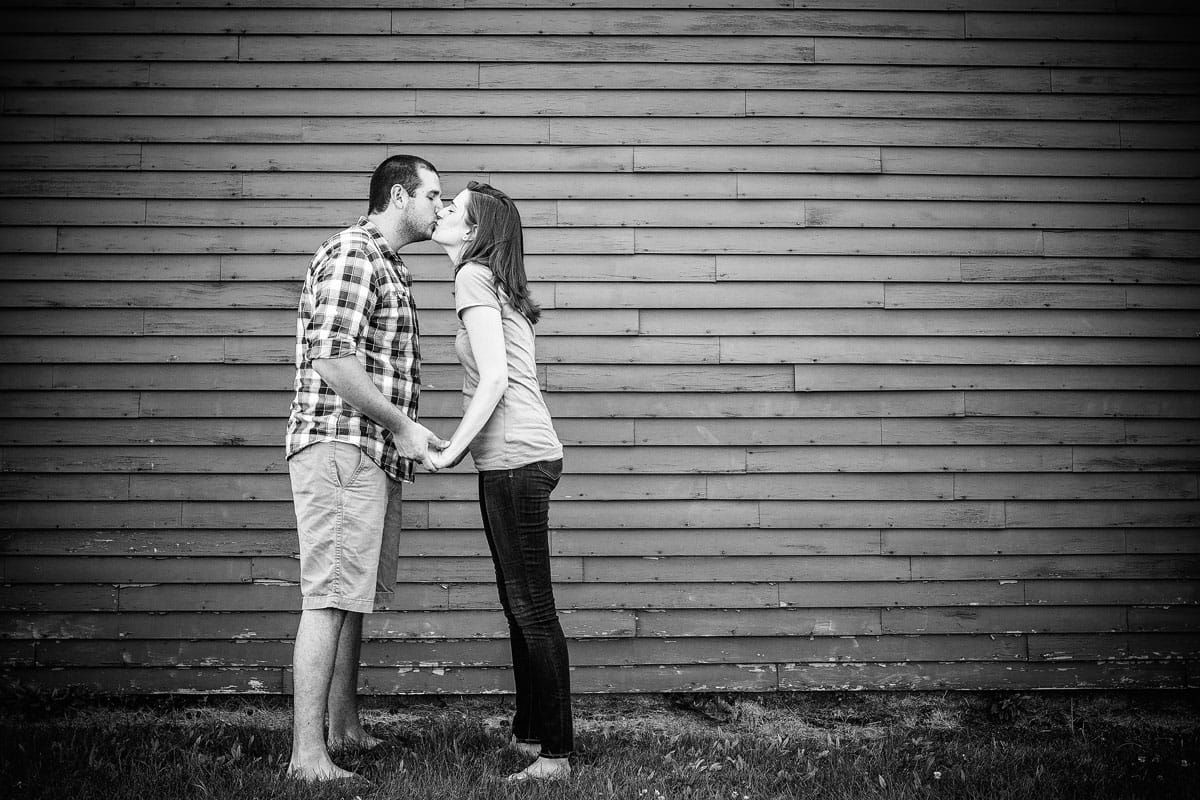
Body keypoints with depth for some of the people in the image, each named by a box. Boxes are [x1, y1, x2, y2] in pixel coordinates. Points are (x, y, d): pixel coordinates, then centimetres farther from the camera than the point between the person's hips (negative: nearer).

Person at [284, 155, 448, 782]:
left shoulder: (388, 267, 22)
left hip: (375, 456, 10)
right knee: (329, 598, -12)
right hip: (340, 447, -10)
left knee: (356, 596, 15)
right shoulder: (351, 254, -11)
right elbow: (333, 363, -20)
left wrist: (402, 433, 17)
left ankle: (344, 728, 24)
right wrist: (403, 425, -15)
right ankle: (307, 754, -12)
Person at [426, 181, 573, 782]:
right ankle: (529, 734, 26)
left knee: (533, 611, -7)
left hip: (514, 460, -10)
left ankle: (555, 756, -4)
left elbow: (494, 377, -15)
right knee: (520, 605, 16)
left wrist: (453, 450, -11)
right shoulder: (495, 281, 21)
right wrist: (464, 446, 16)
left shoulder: (474, 276, -7)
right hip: (521, 456, 10)